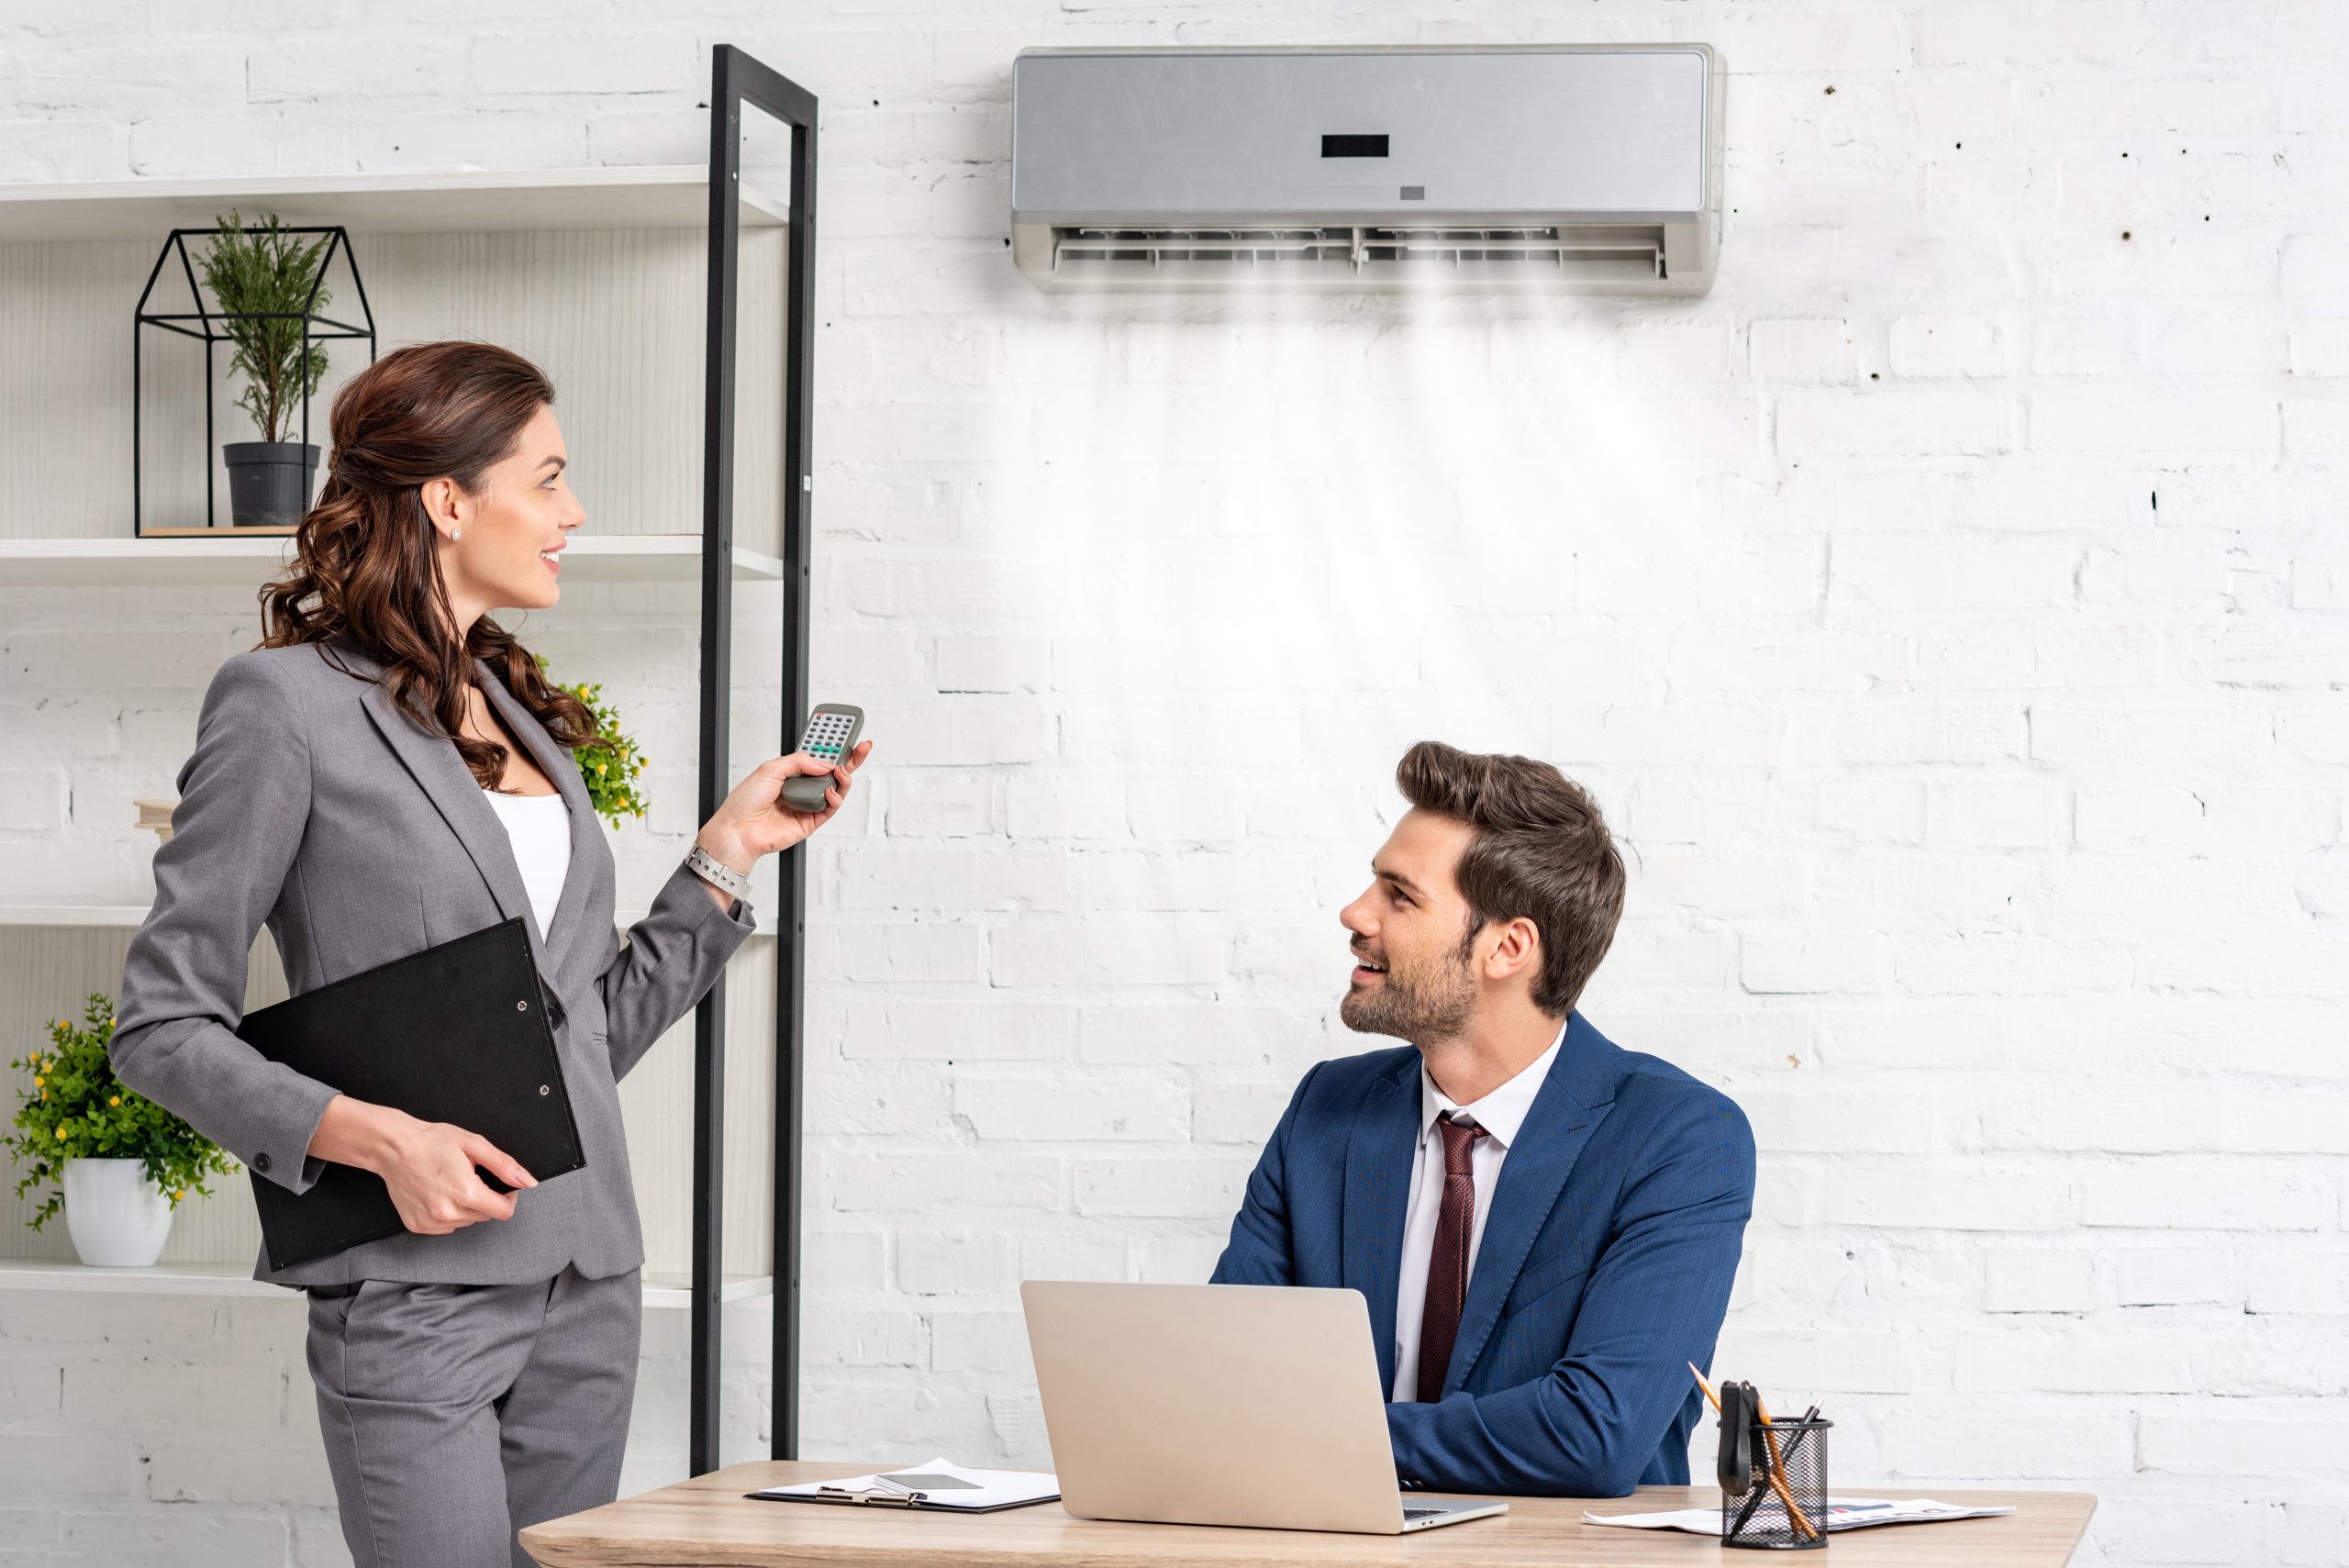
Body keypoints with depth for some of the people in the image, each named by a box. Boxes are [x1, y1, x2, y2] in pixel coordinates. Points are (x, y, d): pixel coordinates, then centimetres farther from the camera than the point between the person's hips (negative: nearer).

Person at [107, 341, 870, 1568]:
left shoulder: (525, 717, 16)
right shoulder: (288, 705, -5)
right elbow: (163, 1026, -7)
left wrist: (728, 852, 14)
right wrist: (375, 1138, -19)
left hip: (585, 1290, 7)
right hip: (413, 1291, -7)